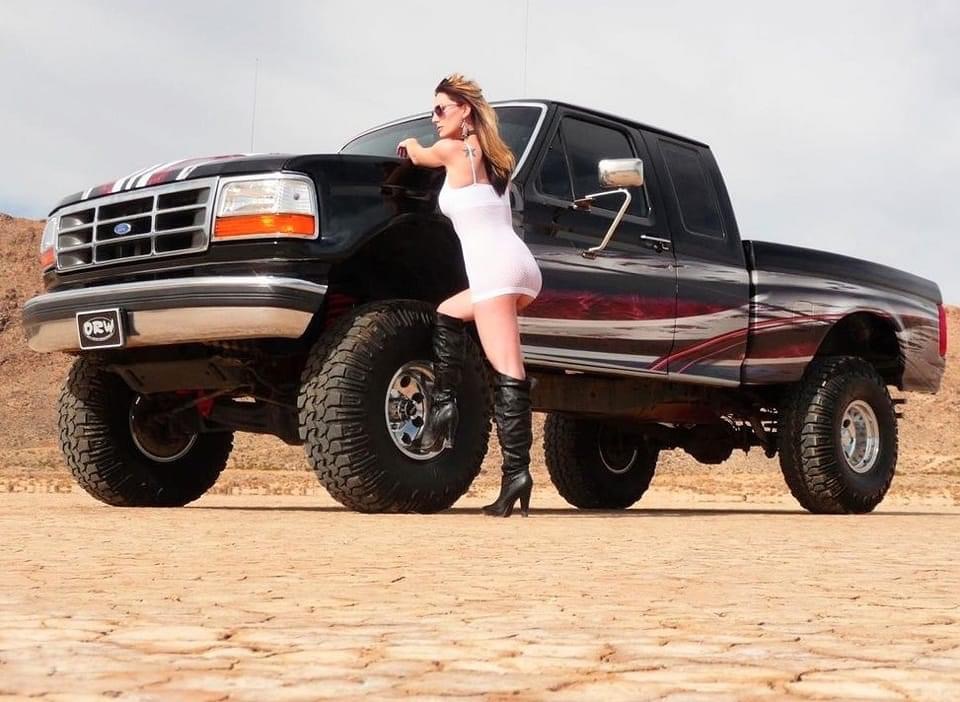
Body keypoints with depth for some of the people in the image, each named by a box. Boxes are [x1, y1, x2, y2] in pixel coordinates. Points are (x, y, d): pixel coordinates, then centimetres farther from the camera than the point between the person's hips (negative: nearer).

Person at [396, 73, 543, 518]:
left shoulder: (453, 150, 2)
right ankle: (444, 404, 17)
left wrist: (409, 147, 47)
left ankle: (516, 472, -19)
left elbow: (418, 157, 23)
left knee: (507, 373, -14)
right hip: (523, 267, 9)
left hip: (494, 266, -9)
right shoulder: (490, 156, 23)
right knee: (447, 313, 28)